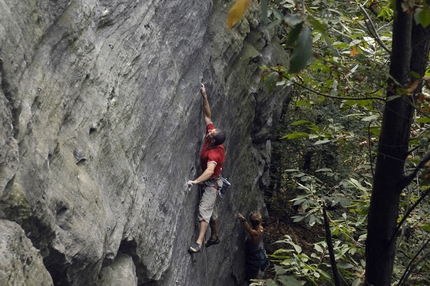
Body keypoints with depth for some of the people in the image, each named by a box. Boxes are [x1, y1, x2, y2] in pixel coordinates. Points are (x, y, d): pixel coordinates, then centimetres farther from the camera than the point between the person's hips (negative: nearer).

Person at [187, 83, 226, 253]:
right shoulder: (212, 135, -9)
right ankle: (214, 237, 35)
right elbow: (208, 116, -2)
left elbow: (210, 170, -47)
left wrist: (196, 181, -59)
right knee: (212, 210, 20)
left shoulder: (214, 153, -32)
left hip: (211, 183, -9)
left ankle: (199, 242, -30)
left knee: (204, 210, -20)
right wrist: (204, 96, -7)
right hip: (210, 182, 9)